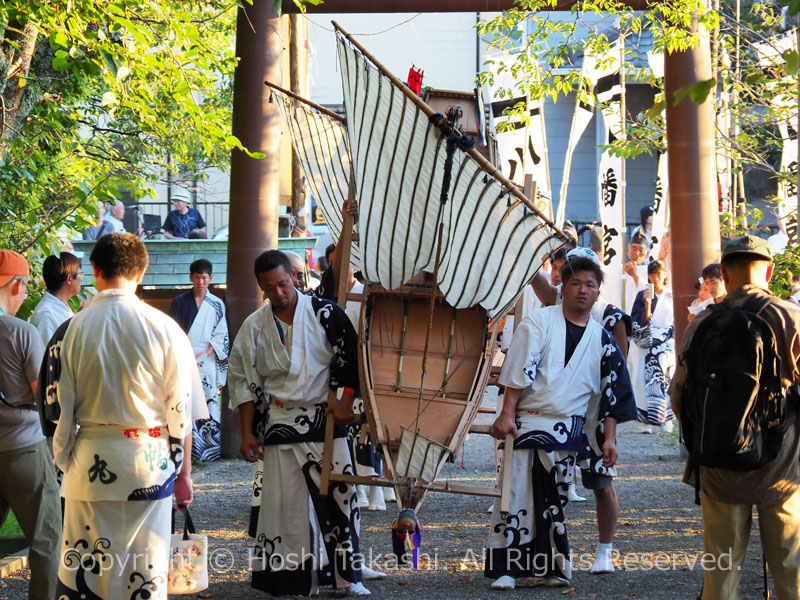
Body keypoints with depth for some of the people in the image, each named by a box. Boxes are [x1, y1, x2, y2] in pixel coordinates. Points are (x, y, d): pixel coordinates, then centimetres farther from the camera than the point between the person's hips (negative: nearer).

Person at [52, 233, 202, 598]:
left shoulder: (73, 329, -4)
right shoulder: (163, 328, -5)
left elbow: (59, 410, 1)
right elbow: (182, 412, -2)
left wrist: (64, 463, 14)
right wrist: (183, 473, 8)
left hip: (91, 461, 0)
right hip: (150, 462, 0)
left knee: (83, 569, 7)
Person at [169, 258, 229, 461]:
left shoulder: (217, 305, 11)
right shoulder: (179, 302, 9)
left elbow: (220, 337, 7)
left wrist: (203, 356, -7)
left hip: (207, 363, 1)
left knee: (209, 404, -4)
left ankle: (209, 450, 0)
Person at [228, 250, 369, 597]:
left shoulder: (325, 313, -3)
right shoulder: (254, 327, 3)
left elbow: (352, 357, 3)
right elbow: (243, 382, 7)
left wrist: (346, 401, -5)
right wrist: (247, 434, 3)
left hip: (325, 421, 0)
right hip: (278, 425, 1)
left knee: (339, 495, 1)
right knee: (285, 503, -1)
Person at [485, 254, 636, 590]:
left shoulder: (602, 340, 8)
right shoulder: (539, 323, 0)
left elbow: (611, 392, 10)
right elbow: (518, 372, -6)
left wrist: (609, 437, 4)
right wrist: (507, 414, -14)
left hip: (568, 431, 3)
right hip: (526, 422, -3)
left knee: (554, 498, 7)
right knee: (516, 493, -5)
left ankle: (549, 569, 17)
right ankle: (505, 568, 0)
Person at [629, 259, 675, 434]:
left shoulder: (672, 297, 10)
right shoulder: (642, 296, 5)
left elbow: (677, 323, 12)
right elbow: (642, 323, -5)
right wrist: (648, 303, -18)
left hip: (668, 343, 1)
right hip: (646, 345, -1)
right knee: (645, 379, -9)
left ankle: (667, 419, -8)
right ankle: (647, 421, -9)